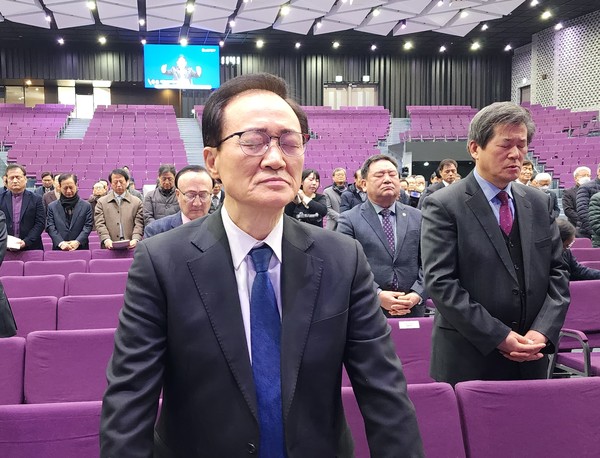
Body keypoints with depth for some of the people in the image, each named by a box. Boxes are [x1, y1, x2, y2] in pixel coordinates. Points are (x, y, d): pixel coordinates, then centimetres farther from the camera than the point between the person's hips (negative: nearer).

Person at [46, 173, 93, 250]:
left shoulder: (86, 206, 8)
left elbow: (88, 226, 0)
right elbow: (50, 227, 2)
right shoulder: (52, 207, 10)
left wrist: (77, 242, -14)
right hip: (59, 249, 1)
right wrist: (60, 243, -14)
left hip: (81, 248, 0)